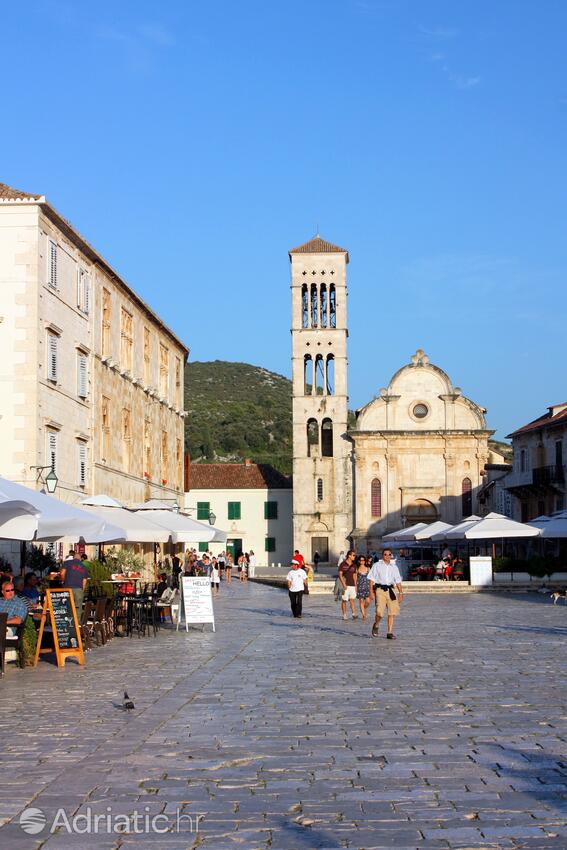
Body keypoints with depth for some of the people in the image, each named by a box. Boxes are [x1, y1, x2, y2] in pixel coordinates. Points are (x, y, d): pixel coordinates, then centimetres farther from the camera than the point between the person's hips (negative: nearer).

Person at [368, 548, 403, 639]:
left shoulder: (394, 567, 16)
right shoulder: (377, 566, 7)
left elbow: (398, 581, 17)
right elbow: (371, 579, 4)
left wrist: (401, 592, 10)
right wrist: (371, 591, -4)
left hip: (391, 590, 4)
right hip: (380, 590, -4)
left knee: (392, 612, -1)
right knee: (380, 612, -15)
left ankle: (390, 632, 8)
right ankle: (376, 626, 14)